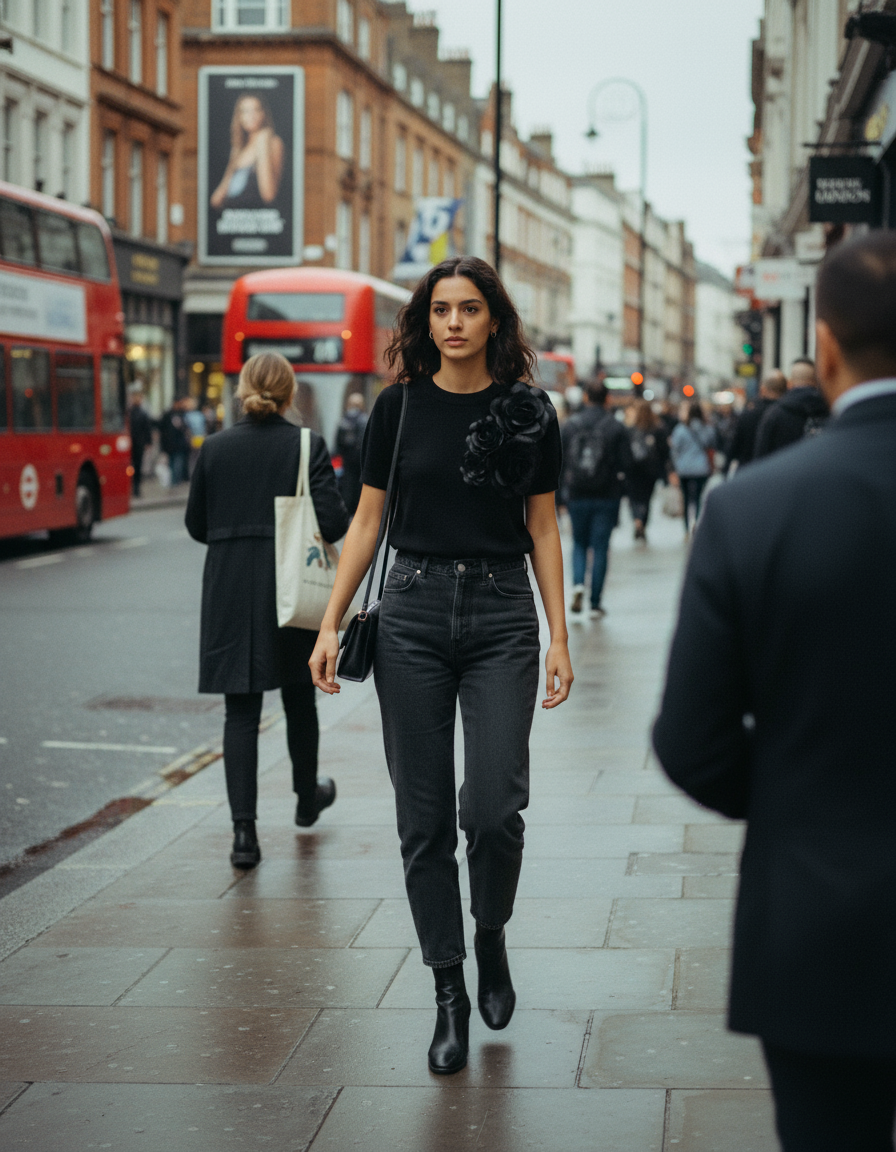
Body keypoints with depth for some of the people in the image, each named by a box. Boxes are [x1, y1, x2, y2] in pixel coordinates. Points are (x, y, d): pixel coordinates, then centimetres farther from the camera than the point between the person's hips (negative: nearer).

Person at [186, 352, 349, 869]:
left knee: (241, 710, 2)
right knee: (299, 698, 20)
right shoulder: (307, 445, -8)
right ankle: (307, 796, 41)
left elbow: (197, 525, 6)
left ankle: (245, 830, -8)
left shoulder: (215, 448, -2)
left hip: (230, 594, 1)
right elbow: (334, 521, -14)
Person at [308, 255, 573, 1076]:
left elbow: (543, 530, 5)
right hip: (414, 615, 1)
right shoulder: (400, 407, 3)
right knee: (425, 821, 2)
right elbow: (367, 521, 7)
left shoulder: (529, 411, 2)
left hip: (502, 615, -1)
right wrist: (331, 624, 1)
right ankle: (449, 995, 13)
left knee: (494, 809, -12)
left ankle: (491, 938, 18)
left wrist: (559, 638, 0)